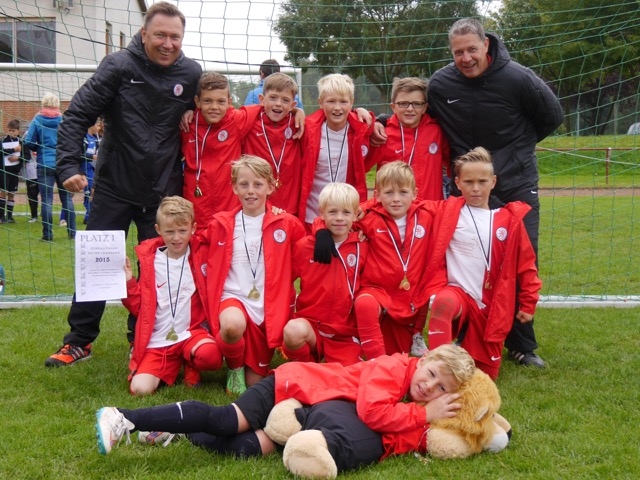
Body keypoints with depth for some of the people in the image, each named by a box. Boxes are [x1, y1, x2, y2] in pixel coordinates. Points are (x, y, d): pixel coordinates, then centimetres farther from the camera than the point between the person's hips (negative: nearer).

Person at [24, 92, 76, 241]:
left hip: (45, 164, -2)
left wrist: (39, 148, 14)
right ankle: (72, 232, 12)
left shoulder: (37, 120, -3)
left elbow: (28, 142, -6)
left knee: (47, 200, 0)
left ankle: (48, 234, 1)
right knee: (67, 198, 10)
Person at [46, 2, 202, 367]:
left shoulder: (192, 73, -2)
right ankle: (79, 341, 17)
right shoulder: (119, 66, -10)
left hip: (164, 192, 2)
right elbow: (77, 115, -10)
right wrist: (69, 165, -19)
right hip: (115, 187, -2)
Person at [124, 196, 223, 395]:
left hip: (191, 333, -1)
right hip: (157, 341, 1)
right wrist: (128, 282, -3)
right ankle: (171, 368, 11)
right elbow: (139, 307, 10)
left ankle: (191, 367, 2)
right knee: (140, 388, -21)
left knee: (210, 355, -34)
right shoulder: (149, 259, 7)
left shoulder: (202, 255, 4)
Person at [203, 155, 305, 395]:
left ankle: (250, 367, 40)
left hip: (269, 306, 1)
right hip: (233, 297, -1)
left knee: (255, 382, 2)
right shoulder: (221, 224, 3)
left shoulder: (286, 224, 1)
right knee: (233, 325, -39)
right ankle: (235, 366, -5)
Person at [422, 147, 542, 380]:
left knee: (486, 373, 8)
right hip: (457, 291, -2)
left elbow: (526, 263, 9)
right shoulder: (446, 212, 2)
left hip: (492, 305, 2)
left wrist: (528, 303, 11)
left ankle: (467, 345, 38)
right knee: (443, 303, -38)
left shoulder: (509, 220, 1)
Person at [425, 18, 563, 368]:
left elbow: (552, 116, 2)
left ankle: (521, 344, 14)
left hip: (517, 183, -1)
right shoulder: (440, 84, -8)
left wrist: (517, 146, 7)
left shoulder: (517, 78, -13)